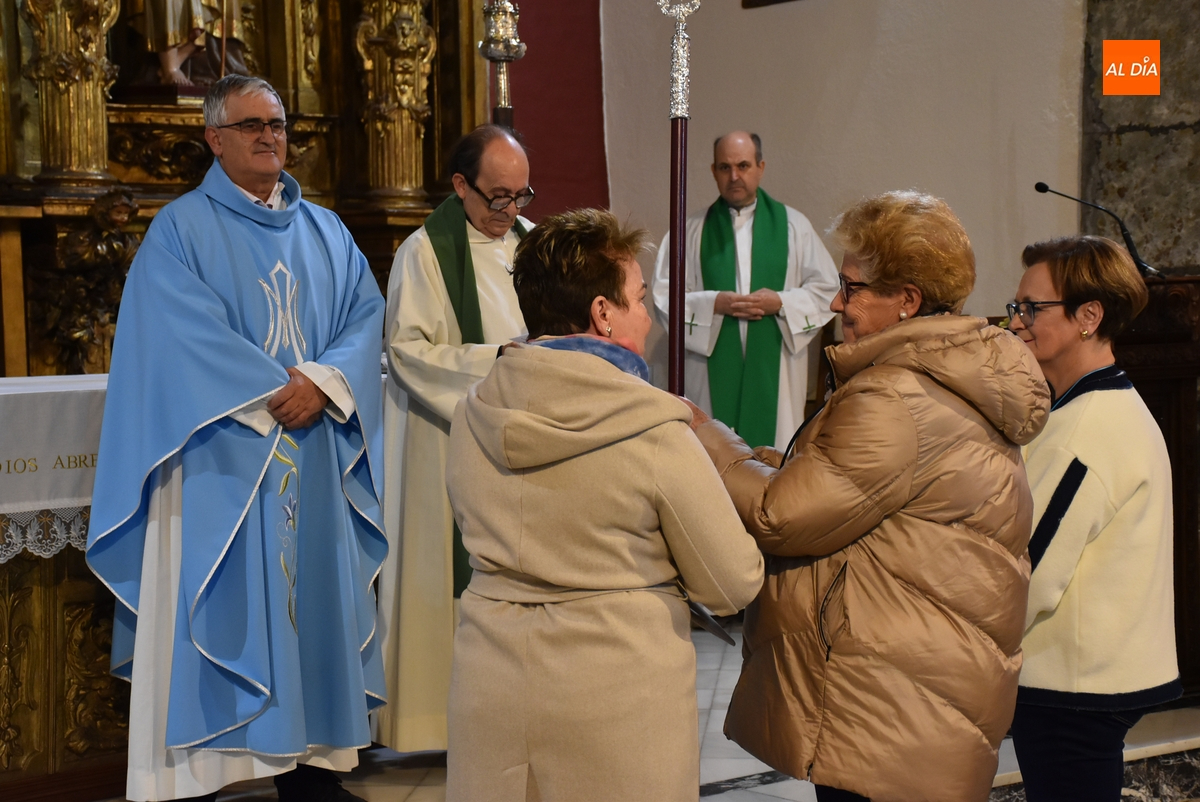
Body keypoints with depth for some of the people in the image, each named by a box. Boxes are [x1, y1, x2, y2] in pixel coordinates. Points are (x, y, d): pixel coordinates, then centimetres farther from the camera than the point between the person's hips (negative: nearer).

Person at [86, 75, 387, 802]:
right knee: (216, 606, -4)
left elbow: (365, 313, 5)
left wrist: (323, 379, -13)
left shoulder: (326, 232, 15)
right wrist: (277, 394, -14)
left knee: (313, 597, 6)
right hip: (220, 459, -4)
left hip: (314, 456, 5)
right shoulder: (180, 230, 1)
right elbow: (190, 336, -11)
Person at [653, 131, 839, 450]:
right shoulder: (692, 230, 7)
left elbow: (827, 290, 6)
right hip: (713, 368, 0)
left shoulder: (793, 225, 9)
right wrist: (714, 304, -14)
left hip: (776, 368, 0)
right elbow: (666, 294, 1)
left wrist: (781, 303, -10)